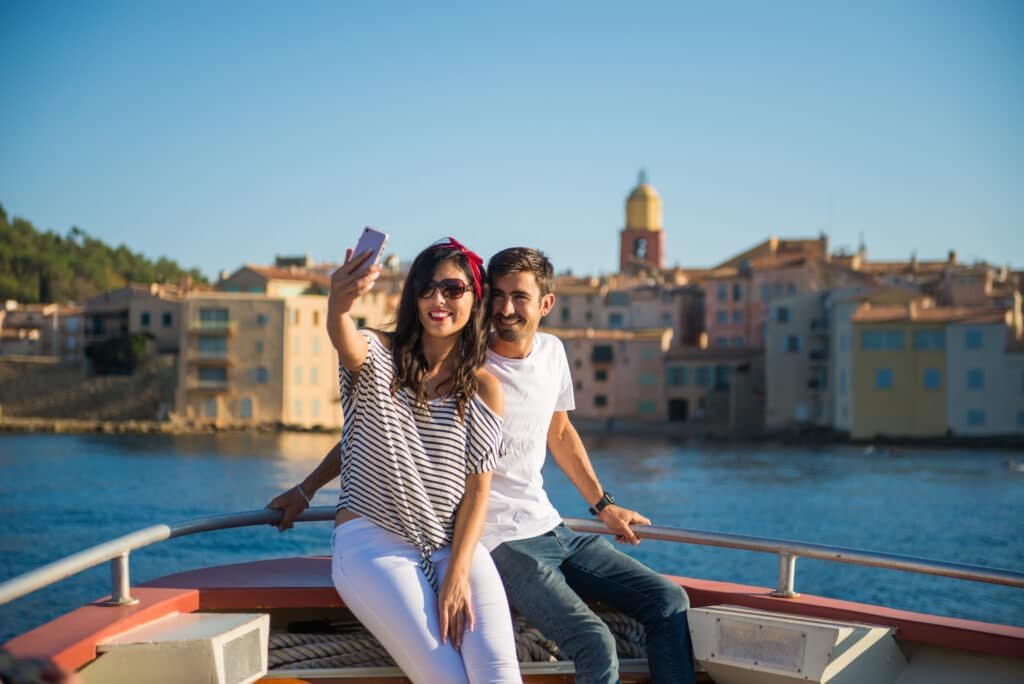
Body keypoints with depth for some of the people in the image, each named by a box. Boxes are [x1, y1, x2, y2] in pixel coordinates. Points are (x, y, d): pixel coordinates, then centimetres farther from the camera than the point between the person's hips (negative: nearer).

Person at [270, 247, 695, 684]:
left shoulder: (551, 352, 6)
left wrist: (603, 506, 27)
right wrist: (304, 490, -7)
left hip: (550, 528, 7)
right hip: (498, 542, -7)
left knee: (669, 602, 1)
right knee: (595, 645, -24)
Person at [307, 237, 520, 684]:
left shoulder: (484, 388, 7)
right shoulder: (381, 357, 1)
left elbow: (477, 488, 1)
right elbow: (347, 343, -25)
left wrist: (457, 574, -13)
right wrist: (337, 309, -50)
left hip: (454, 547, 2)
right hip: (373, 545, -2)